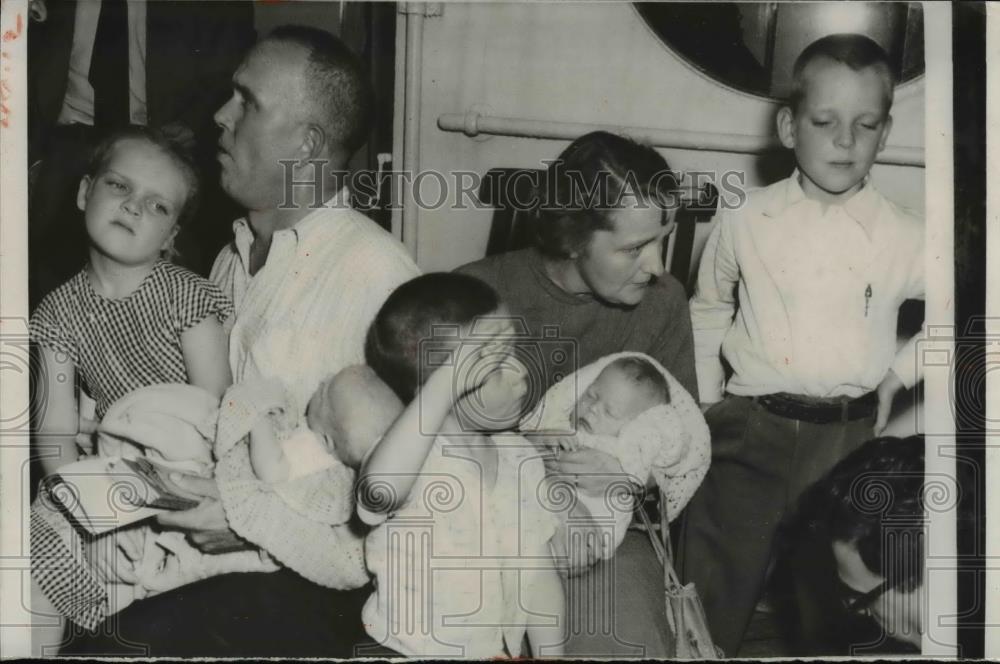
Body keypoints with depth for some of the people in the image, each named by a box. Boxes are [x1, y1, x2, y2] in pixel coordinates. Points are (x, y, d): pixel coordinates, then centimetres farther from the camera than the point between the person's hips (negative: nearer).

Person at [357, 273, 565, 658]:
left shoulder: (521, 460, 3)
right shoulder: (417, 456, -18)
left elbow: (537, 572, 8)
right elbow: (379, 490, -43)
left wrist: (551, 653, 4)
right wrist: (445, 383, -40)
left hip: (496, 651, 6)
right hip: (406, 651, -6)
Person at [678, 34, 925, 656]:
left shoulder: (904, 238, -3)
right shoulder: (747, 221, 0)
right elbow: (708, 309, 16)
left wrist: (901, 371, 5)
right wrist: (707, 397, 12)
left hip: (848, 437, 0)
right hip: (749, 430, 0)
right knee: (712, 588, 2)